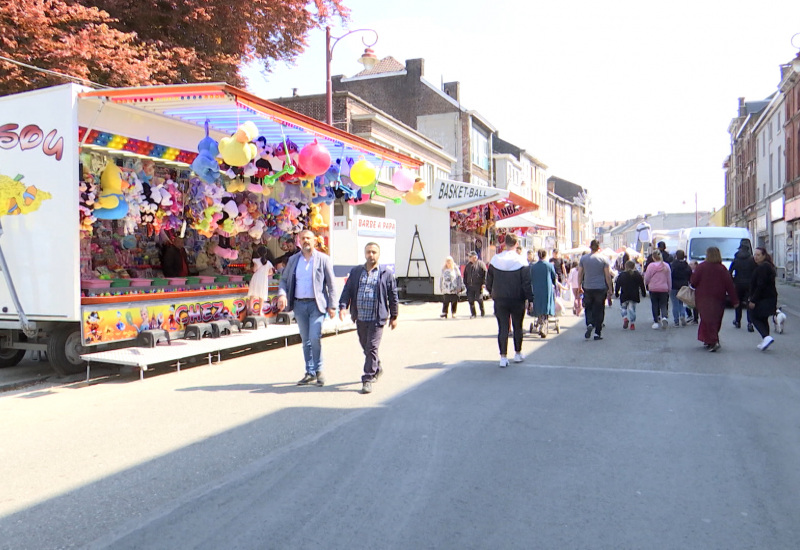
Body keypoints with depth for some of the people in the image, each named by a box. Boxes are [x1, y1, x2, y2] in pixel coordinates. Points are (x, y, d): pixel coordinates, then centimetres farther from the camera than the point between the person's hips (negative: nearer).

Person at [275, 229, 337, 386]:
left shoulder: (323, 259, 1)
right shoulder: (293, 260, 11)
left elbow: (330, 284, 0)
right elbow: (284, 279, 13)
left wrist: (332, 306, -5)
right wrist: (282, 294, -7)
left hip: (316, 304, -4)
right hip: (299, 304, 4)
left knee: (314, 338, -13)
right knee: (305, 341, 9)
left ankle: (318, 370, 5)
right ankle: (310, 373, 18)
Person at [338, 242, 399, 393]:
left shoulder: (386, 273, 1)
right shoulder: (355, 272, 10)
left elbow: (393, 296, 6)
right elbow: (347, 290, 7)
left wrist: (393, 316, 7)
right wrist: (343, 306, -9)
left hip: (377, 318, -4)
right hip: (360, 318, 4)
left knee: (371, 348, -7)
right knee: (365, 347, 15)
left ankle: (368, 379, -1)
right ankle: (377, 369, 38)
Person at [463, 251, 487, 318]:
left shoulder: (481, 264, -2)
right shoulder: (468, 265, 13)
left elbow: (485, 274, -5)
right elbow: (465, 276, 19)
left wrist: (484, 283, -12)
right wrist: (465, 284, 11)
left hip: (478, 285, -5)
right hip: (470, 286, 5)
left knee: (479, 299, -4)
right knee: (471, 300, 2)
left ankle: (482, 311, 18)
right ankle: (473, 314, 13)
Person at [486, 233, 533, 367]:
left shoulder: (494, 260, -2)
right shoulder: (521, 261, -9)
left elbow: (488, 282, 4)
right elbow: (527, 284, -10)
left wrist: (493, 294, 19)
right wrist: (530, 299, -3)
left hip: (500, 301, 1)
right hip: (517, 300, -1)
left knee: (502, 328, 4)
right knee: (517, 327, 14)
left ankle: (503, 357, 0)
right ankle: (518, 354, 25)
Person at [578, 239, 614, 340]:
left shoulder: (583, 258, 1)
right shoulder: (603, 258, -3)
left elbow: (580, 274, 4)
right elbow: (608, 275, -3)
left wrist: (580, 286, 15)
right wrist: (610, 289, 4)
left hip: (588, 288, 1)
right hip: (601, 288, -1)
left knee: (588, 308, 14)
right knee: (599, 310, 6)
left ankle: (589, 324, -13)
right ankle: (597, 333, 6)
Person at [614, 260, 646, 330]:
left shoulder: (621, 275, 0)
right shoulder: (638, 275, 5)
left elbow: (617, 285, 2)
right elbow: (642, 285, 8)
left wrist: (616, 293, 12)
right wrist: (644, 293, 18)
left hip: (624, 295, -1)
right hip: (634, 295, 1)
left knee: (623, 307, 14)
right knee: (632, 309, 6)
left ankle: (625, 318, -12)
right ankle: (632, 324, 3)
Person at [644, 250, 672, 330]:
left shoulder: (651, 266, -10)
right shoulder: (666, 266, 0)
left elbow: (647, 278, -4)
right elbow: (669, 279, 6)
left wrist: (646, 284, 17)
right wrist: (669, 289, 16)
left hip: (653, 289, -2)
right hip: (664, 289, 2)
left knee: (654, 305, 8)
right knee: (663, 305, 6)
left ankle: (656, 322, 9)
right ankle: (664, 317, -20)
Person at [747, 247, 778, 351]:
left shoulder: (762, 268, -18)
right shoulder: (768, 266, 15)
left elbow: (760, 286, -23)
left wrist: (753, 300, -21)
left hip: (763, 299, -10)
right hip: (771, 298, 10)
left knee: (755, 318, -1)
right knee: (763, 319, 16)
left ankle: (766, 337, -16)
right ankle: (765, 342, 19)